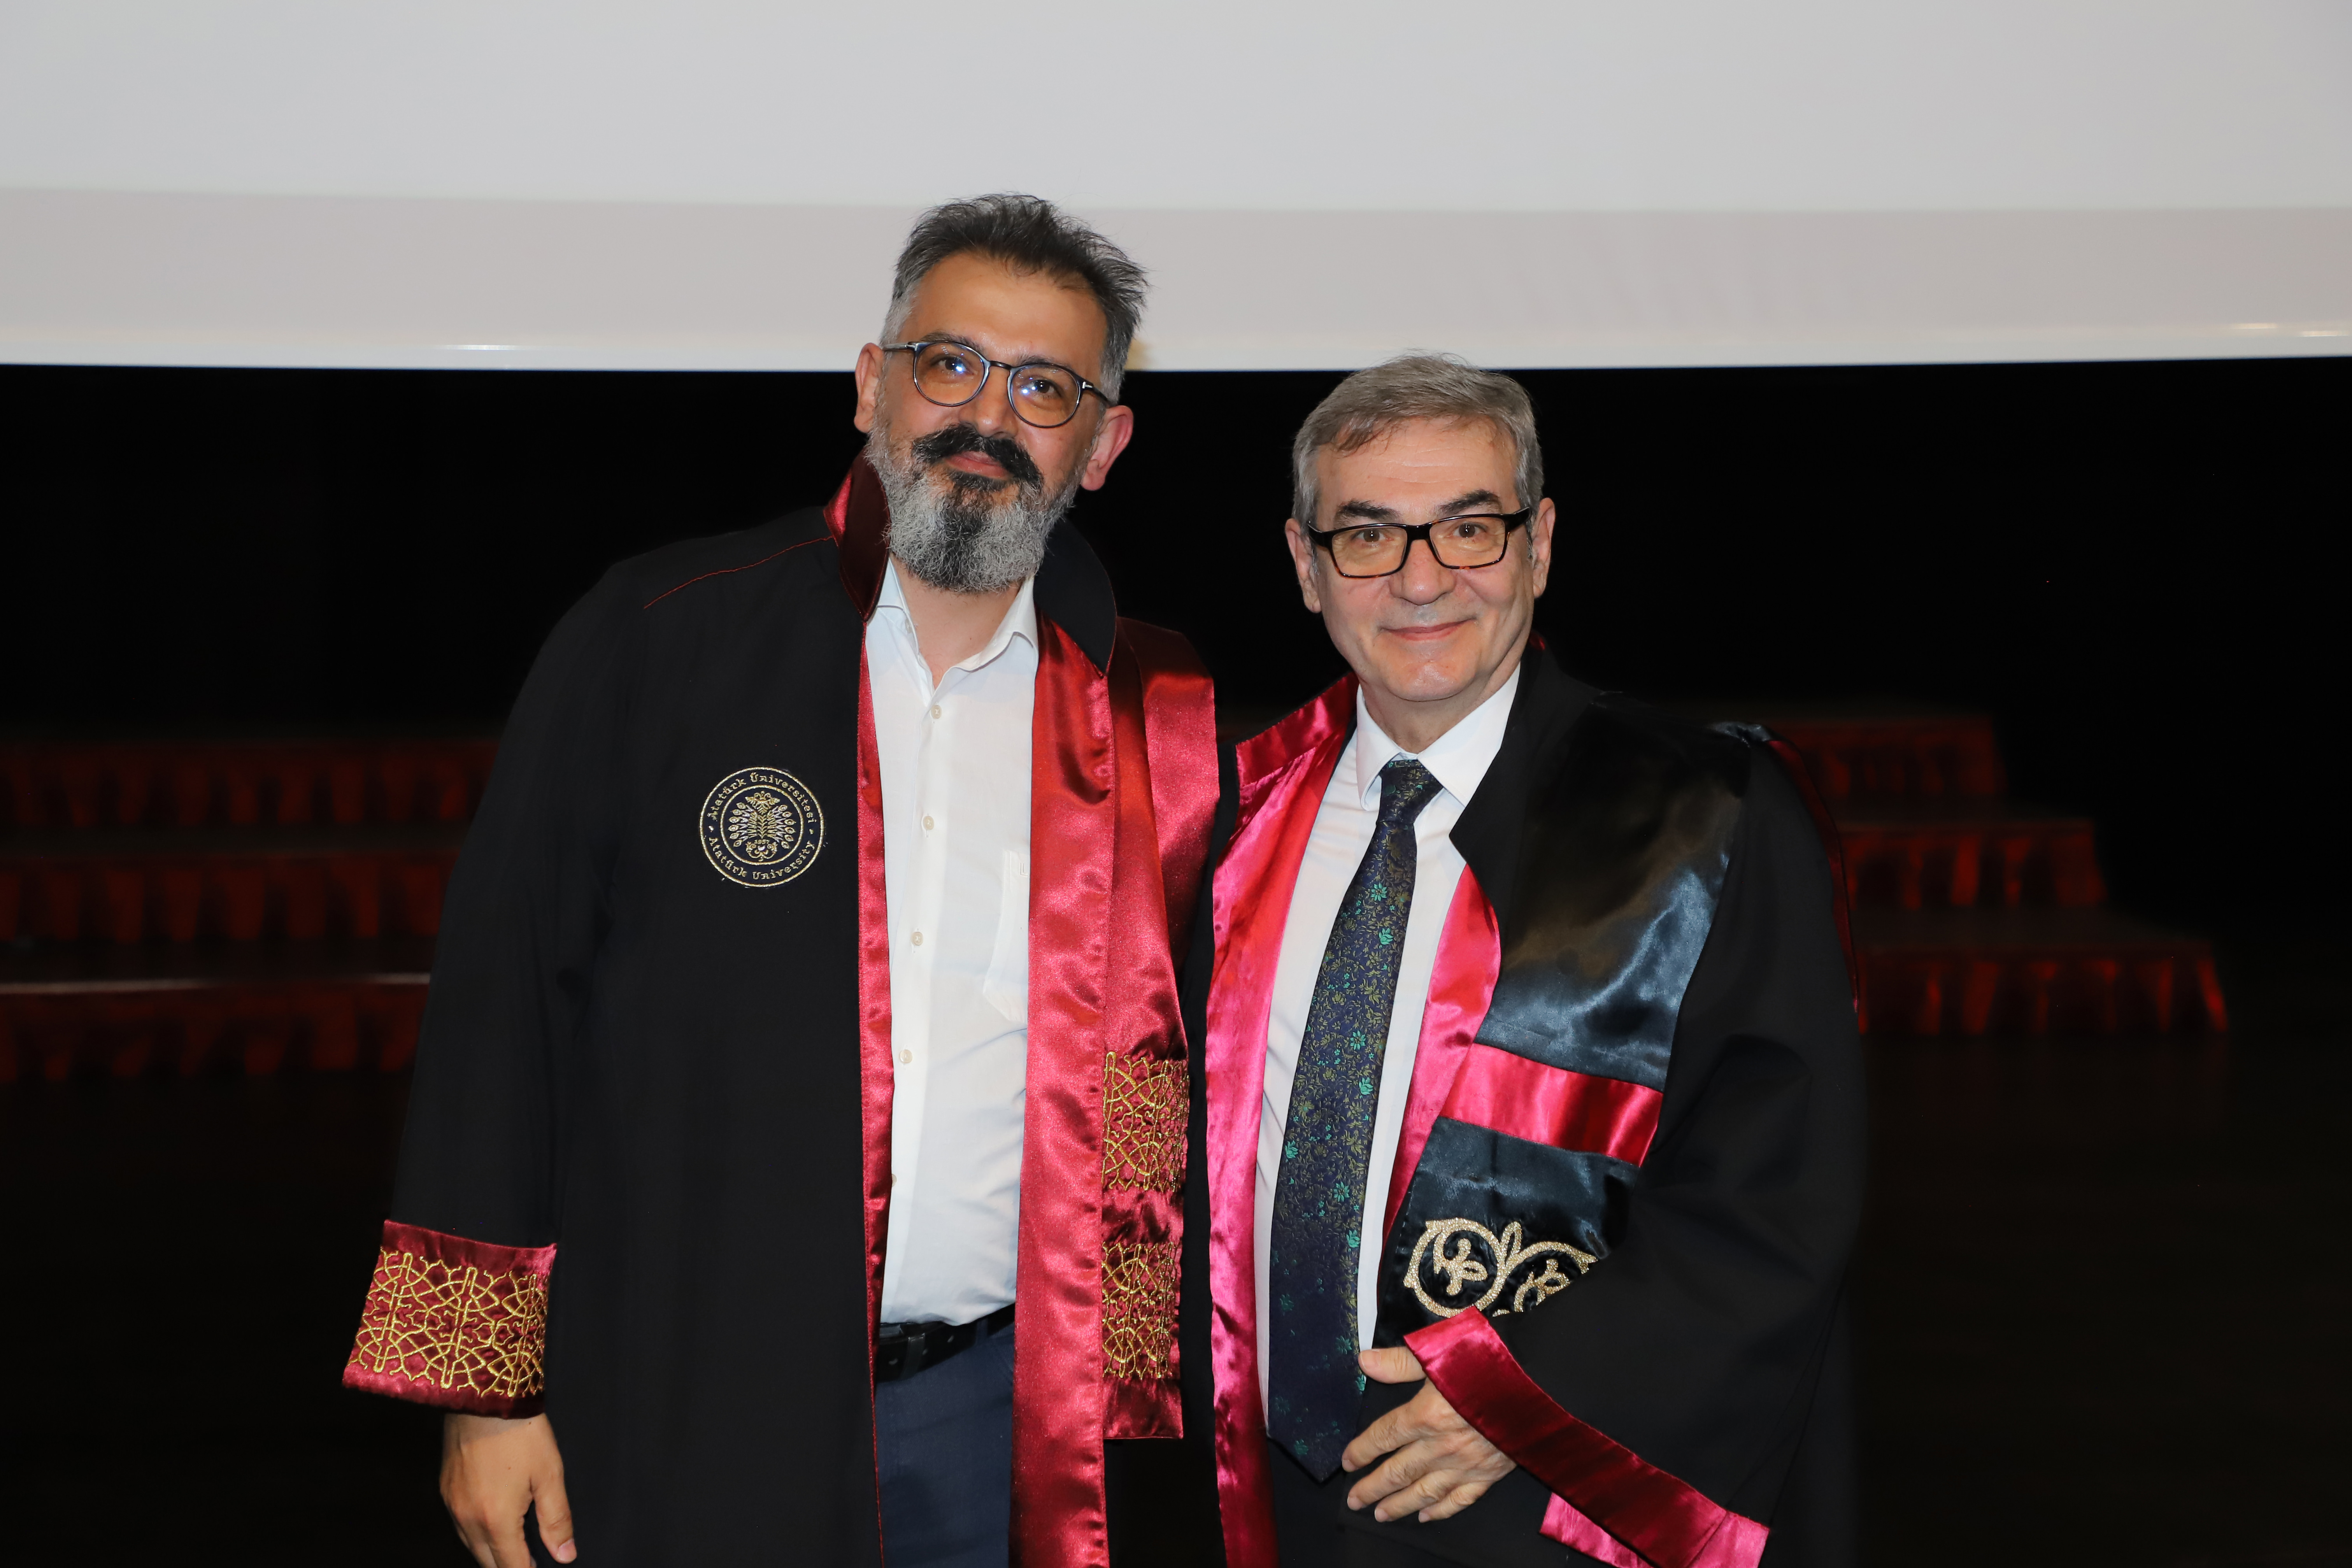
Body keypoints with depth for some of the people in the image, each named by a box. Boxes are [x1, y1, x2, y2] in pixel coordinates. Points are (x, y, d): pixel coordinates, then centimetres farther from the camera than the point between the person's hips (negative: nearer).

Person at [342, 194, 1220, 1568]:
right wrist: (488, 1391, -5)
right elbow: (508, 995, -3)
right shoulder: (650, 640, -3)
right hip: (680, 1418, -1)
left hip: (997, 1412, 2)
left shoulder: (1155, 719, 3)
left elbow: (1165, 1079, 8)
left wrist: (1124, 1387, 3)